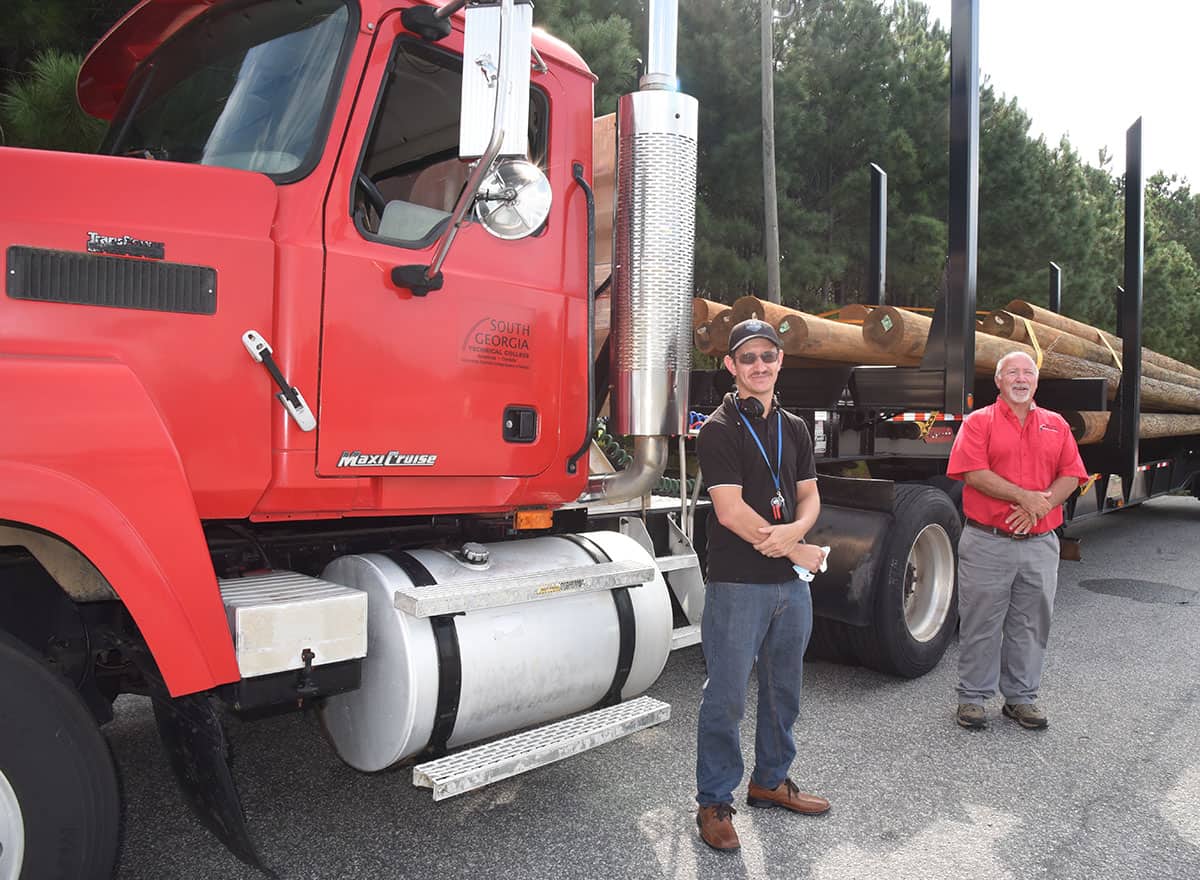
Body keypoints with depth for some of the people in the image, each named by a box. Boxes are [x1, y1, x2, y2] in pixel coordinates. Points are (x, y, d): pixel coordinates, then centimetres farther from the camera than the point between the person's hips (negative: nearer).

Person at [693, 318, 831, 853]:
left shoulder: (794, 429, 12)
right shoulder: (719, 430, -9)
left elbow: (809, 498, 11)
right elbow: (730, 512, -16)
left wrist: (793, 530, -12)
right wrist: (797, 550, -9)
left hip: (791, 582, 7)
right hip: (737, 583, -6)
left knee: (784, 688, 17)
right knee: (726, 696, 1)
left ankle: (770, 780, 36)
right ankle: (714, 803, 15)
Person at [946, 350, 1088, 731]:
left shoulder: (1056, 425, 13)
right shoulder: (979, 422, 1)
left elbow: (1071, 476, 6)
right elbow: (973, 472, -12)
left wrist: (1041, 506, -11)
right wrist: (1026, 497, -16)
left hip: (1040, 543, 4)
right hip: (987, 542, -4)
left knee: (1031, 624, 12)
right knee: (981, 623, 4)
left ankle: (1022, 697, 26)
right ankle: (973, 697, 16)